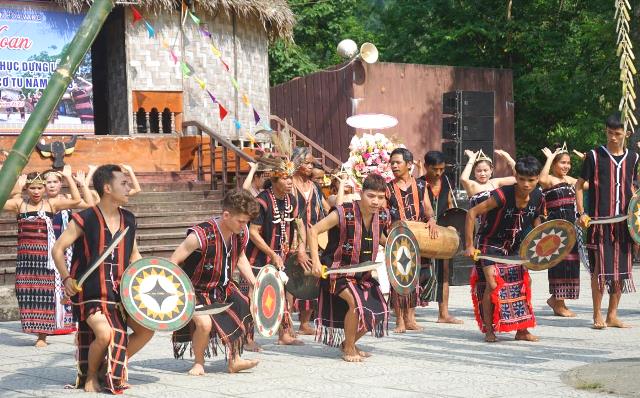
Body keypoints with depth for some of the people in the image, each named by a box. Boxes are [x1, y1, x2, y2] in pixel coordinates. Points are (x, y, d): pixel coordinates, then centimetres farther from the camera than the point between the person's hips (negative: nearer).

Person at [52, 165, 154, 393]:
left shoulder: (128, 220, 6)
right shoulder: (85, 220, -12)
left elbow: (133, 254, 20)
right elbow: (58, 248, -7)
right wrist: (66, 279, -18)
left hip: (120, 291, 7)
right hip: (90, 293, -6)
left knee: (147, 328, -3)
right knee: (105, 333, -27)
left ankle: (115, 367, 18)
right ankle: (90, 375, 3)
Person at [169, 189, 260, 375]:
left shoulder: (242, 233, -9)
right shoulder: (201, 235, -31)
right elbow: (173, 263, -25)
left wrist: (254, 282, 3)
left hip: (223, 288, 7)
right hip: (196, 290, -7)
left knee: (248, 311, 3)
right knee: (204, 323, -28)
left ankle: (234, 360, 21)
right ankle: (198, 363, 1)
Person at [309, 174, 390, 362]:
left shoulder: (383, 216, -6)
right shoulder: (344, 214, -24)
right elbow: (313, 231, -18)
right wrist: (315, 261, -25)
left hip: (363, 273, 7)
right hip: (338, 270, -7)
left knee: (379, 311, 6)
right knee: (356, 303, -28)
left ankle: (348, 343, 30)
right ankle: (348, 349, -6)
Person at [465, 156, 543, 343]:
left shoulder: (538, 197, -12)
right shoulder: (502, 195, -30)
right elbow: (472, 213, -26)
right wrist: (469, 246, -26)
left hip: (513, 246, 6)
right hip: (489, 244, -6)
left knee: (525, 281, 3)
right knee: (493, 283, -17)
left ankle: (522, 330, 16)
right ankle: (489, 331, -4)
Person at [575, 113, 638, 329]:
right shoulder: (594, 156, -2)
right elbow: (579, 185, 2)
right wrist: (582, 213, -8)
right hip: (599, 222, -4)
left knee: (620, 268, 6)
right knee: (600, 268, -5)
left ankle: (612, 315, 15)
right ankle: (597, 315, 3)